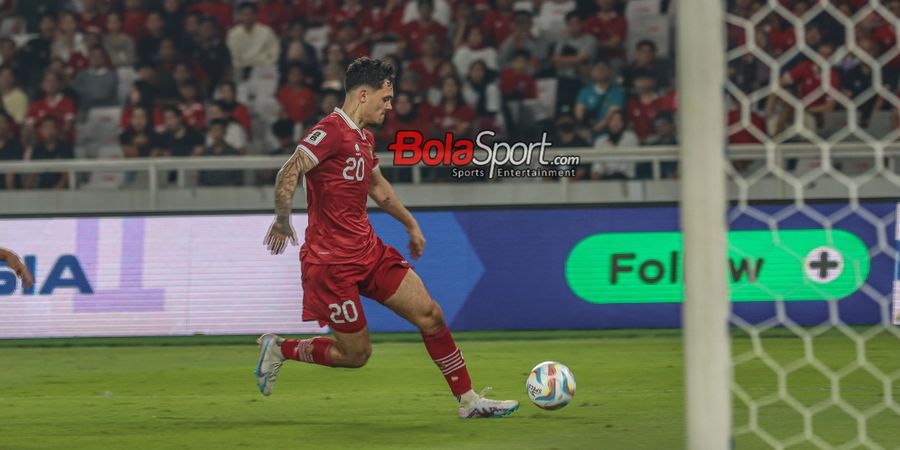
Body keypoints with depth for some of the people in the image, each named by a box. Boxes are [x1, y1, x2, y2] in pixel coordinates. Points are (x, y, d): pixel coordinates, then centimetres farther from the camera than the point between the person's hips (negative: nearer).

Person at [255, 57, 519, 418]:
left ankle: (468, 401, 8)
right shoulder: (332, 131, -16)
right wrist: (283, 221, -34)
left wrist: (411, 224, 38)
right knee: (356, 354, -3)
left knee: (429, 314, 1)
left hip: (369, 250, 9)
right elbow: (289, 173, -28)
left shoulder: (364, 137, 15)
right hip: (332, 261, -9)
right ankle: (279, 349, 18)